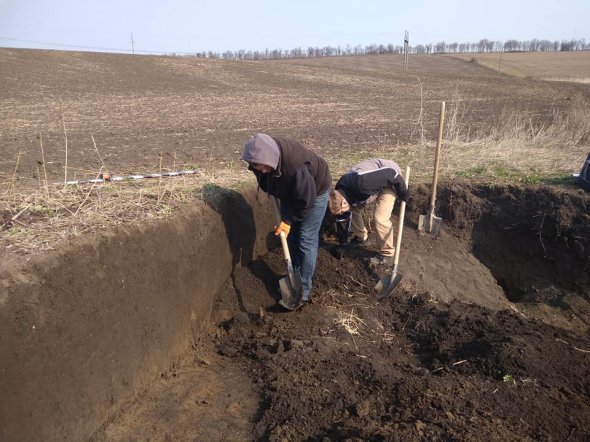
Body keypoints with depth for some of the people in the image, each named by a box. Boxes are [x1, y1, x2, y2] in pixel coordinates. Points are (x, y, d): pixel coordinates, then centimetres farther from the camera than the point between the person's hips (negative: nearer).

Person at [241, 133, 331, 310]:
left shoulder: (295, 164, -43)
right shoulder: (260, 157, -22)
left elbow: (306, 199, -30)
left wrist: (288, 220, -21)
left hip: (314, 190, -6)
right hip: (289, 190, 7)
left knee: (306, 240, -7)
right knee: (291, 236, 11)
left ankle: (303, 292, -1)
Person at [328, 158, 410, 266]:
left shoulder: (362, 182, -41)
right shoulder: (339, 195, -16)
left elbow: (392, 174, -31)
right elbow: (342, 220, -1)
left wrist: (404, 195, -16)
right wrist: (343, 245, 6)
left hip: (390, 179, -7)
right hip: (375, 177, 7)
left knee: (381, 218, -18)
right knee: (355, 208, 2)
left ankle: (387, 255, -1)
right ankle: (361, 236, 28)